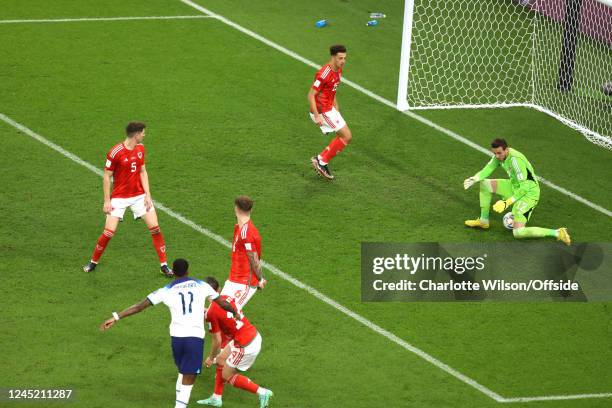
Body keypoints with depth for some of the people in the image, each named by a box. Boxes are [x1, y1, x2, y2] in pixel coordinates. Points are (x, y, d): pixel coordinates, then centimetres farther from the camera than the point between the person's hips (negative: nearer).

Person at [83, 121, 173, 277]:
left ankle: (164, 265, 7)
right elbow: (107, 177, -10)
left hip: (139, 196, 5)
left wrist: (147, 195, -1)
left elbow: (143, 172, 8)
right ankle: (93, 262, 12)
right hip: (119, 198, -5)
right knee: (109, 232, -11)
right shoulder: (115, 152, -17)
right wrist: (107, 201, -10)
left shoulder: (140, 149, 2)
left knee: (155, 227, -4)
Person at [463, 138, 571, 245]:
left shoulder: (515, 160, -31)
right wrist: (473, 179, -18)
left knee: (518, 233, -19)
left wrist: (507, 203, -30)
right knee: (484, 184, 10)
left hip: (529, 193, -9)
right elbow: (487, 170, 2)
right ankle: (484, 221, 23)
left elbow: (524, 188, -30)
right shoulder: (500, 154, -5)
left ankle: (557, 233, -10)